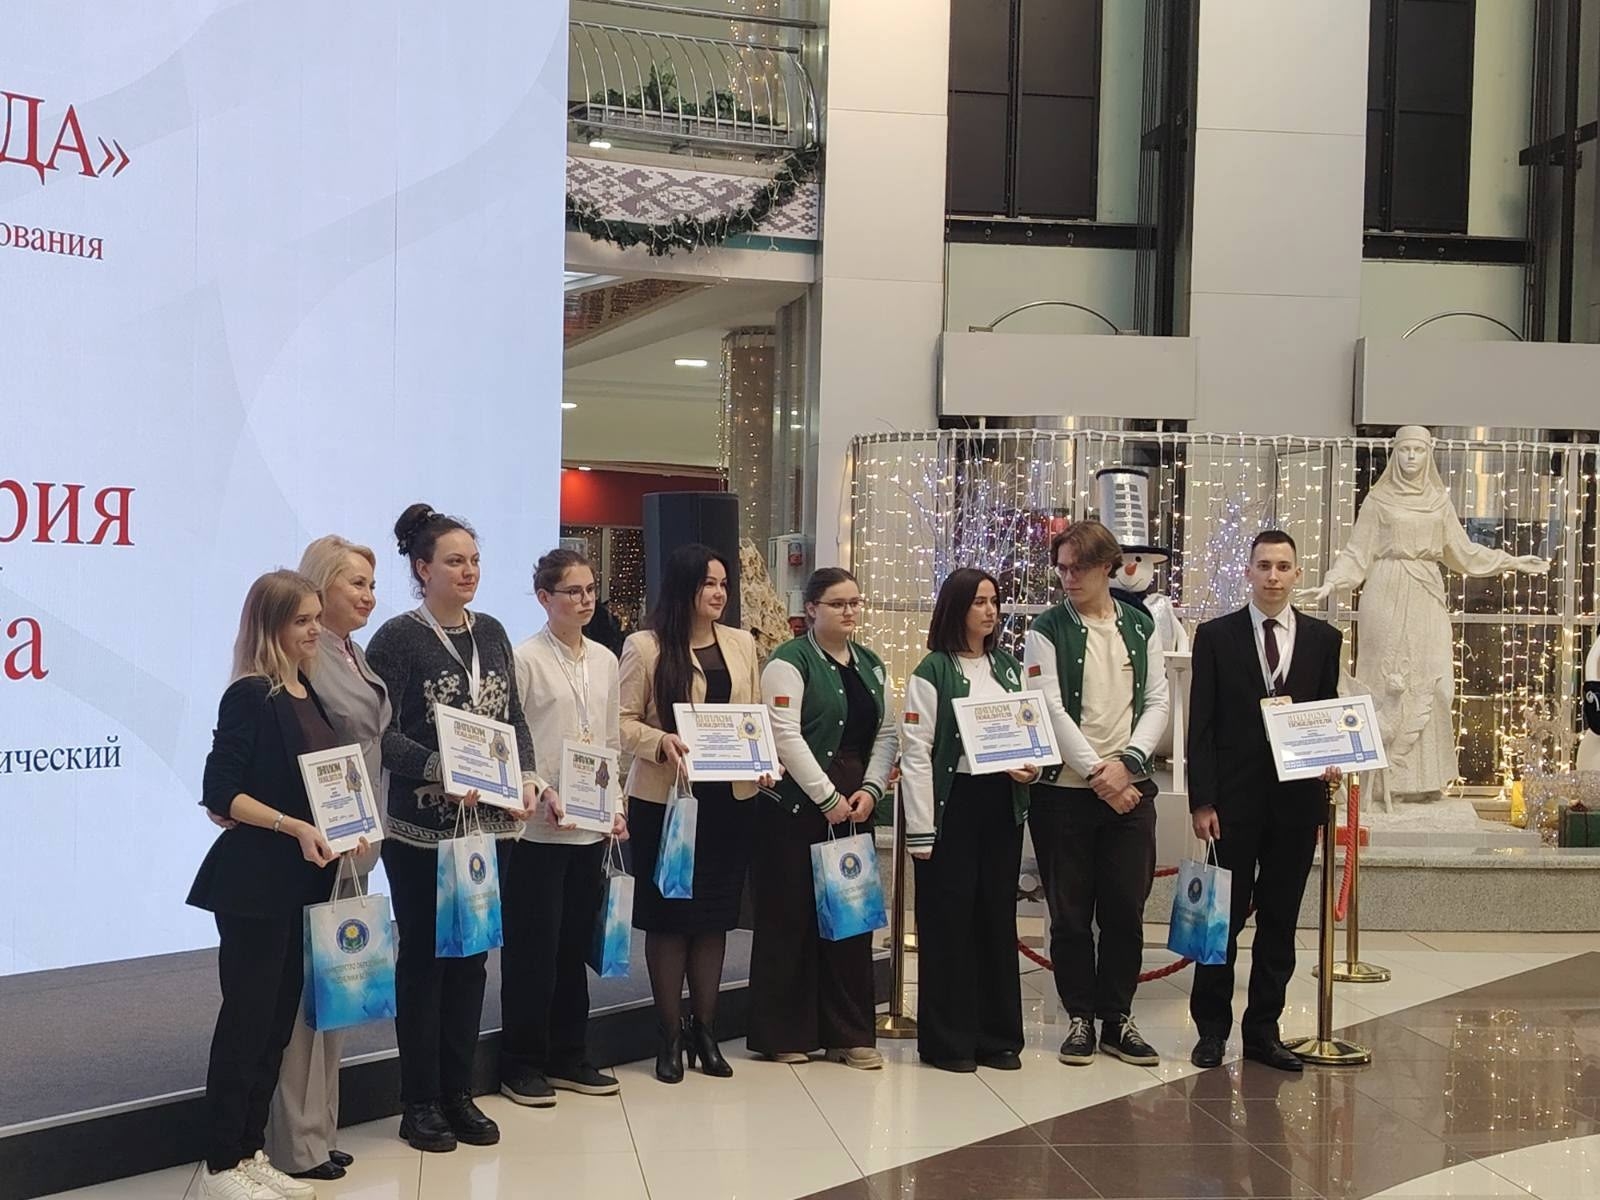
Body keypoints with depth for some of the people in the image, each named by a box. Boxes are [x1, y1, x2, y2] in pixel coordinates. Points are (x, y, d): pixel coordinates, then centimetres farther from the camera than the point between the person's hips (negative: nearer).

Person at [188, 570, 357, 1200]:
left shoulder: (310, 693, 11)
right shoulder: (250, 695, -12)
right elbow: (220, 793, -16)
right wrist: (295, 828, -22)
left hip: (302, 881, 8)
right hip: (254, 881, -8)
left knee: (280, 1018, 12)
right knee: (246, 1017, -1)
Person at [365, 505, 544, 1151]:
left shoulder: (491, 632, 10)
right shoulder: (396, 639, -8)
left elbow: (515, 718, 12)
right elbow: (382, 735, -13)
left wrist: (526, 778, -4)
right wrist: (440, 772, -25)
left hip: (490, 822, 6)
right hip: (421, 827, -5)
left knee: (471, 954, 10)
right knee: (423, 957, 3)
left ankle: (458, 1093, 21)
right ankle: (420, 1103, 13)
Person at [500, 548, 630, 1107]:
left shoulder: (604, 660, 12)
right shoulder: (526, 659, -7)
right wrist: (542, 795, -18)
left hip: (592, 827, 6)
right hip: (538, 827, -6)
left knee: (575, 944, 12)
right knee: (532, 949, 1)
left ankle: (568, 1057, 22)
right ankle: (521, 1065, 11)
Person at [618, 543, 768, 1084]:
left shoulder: (741, 644, 9)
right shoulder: (645, 646, -4)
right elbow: (624, 721, -6)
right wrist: (661, 743, -23)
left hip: (729, 796, 4)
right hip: (665, 797, -4)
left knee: (714, 915, 10)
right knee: (668, 915, 4)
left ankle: (704, 1029, 21)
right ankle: (670, 1035, 14)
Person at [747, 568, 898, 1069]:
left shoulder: (870, 665, 15)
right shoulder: (790, 662, -6)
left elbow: (886, 733, 13)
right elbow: (787, 736, -14)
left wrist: (870, 790, -2)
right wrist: (827, 798, -15)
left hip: (854, 808, 6)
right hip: (796, 809, -6)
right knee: (791, 919, -1)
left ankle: (849, 1035, 14)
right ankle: (784, 1034, 9)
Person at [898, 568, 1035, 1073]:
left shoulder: (1009, 669, 12)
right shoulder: (933, 672, -5)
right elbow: (916, 753, -9)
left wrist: (1032, 766, -4)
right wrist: (921, 831, -13)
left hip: (1003, 803, 5)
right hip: (953, 802, -5)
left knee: (998, 917, 10)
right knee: (948, 920, 0)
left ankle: (997, 1035, 18)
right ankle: (947, 1040, 9)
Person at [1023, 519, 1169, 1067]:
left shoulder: (1141, 626, 9)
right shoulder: (1047, 630, -1)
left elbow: (1157, 703, 5)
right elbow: (1051, 710, -8)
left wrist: (1127, 762, -9)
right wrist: (1097, 772, -14)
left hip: (1129, 790, 2)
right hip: (1064, 791, -2)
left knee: (1125, 911, 4)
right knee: (1069, 914, 4)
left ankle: (1117, 1018, 16)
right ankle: (1080, 1018, 15)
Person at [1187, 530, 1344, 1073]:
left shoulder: (1323, 639, 8)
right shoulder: (1216, 636, 1)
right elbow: (1201, 725, -2)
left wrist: (1330, 759, -4)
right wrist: (1202, 801, -7)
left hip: (1297, 798, 2)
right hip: (1234, 800, -2)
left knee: (1280, 918, 8)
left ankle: (1263, 1029, 18)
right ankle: (1212, 1028, 13)